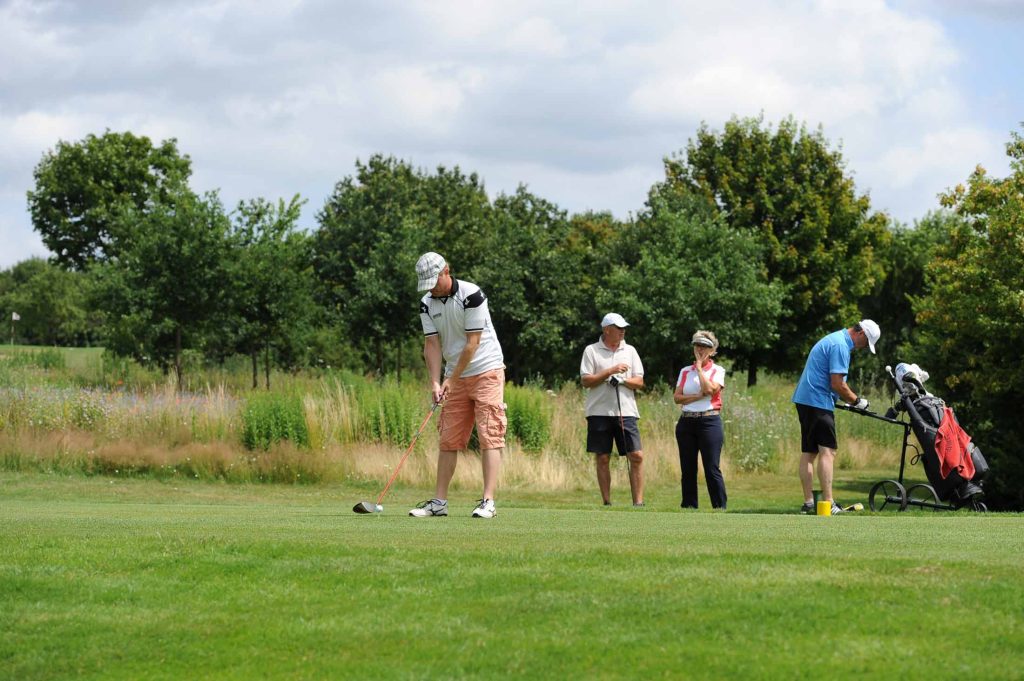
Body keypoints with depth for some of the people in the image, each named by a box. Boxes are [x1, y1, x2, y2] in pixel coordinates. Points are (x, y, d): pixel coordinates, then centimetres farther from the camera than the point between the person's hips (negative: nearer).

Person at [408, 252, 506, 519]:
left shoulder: (471, 295, -17)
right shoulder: (427, 304, 2)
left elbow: (472, 343, -17)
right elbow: (432, 344, -3)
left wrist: (452, 380, -15)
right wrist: (435, 382, -16)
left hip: (486, 370, -6)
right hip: (454, 378, 6)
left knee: (489, 436, -11)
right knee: (448, 439, 4)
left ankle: (488, 502, -16)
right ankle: (439, 502, 7)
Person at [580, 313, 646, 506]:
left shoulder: (630, 351, 12)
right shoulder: (592, 351, 4)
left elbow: (639, 382, 8)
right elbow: (585, 381, -4)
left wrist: (623, 380, -10)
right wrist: (610, 372, -11)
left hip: (626, 412, 2)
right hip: (599, 412, -2)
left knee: (636, 456, -7)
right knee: (602, 459, 0)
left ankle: (638, 502, -4)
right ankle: (607, 502, 7)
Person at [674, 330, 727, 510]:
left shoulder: (717, 371, 3)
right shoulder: (685, 371, 13)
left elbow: (709, 389, -16)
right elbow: (677, 397, 3)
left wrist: (699, 367, -5)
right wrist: (698, 397, -11)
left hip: (709, 421, -4)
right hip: (686, 422, 4)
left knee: (712, 469, -8)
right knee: (687, 469, 5)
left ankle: (720, 507, -5)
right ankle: (688, 506, 10)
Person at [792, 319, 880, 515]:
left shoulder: (834, 339, 18)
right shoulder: (841, 346, -14)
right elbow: (837, 384, -18)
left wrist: (850, 400, 16)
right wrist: (856, 400, -5)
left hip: (803, 400, 10)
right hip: (819, 402, -10)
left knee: (808, 452, 8)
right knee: (827, 451, -10)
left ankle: (808, 502, 8)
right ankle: (827, 502, -15)